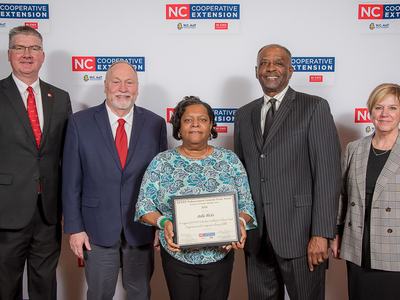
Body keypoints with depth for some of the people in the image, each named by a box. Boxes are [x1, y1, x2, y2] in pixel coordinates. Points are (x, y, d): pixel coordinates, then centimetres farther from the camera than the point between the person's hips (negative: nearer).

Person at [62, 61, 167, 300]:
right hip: (98, 228, -1)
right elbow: (71, 181, -3)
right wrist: (74, 227, -5)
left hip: (141, 228, 1)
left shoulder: (155, 124, -2)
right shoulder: (80, 122, -4)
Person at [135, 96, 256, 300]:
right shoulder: (162, 162, -2)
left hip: (220, 255, 1)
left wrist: (241, 222, -18)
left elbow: (246, 204, 2)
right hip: (177, 256, -1)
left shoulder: (230, 160, 1)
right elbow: (145, 205, -3)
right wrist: (163, 222, -20)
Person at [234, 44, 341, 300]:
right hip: (256, 235, 5)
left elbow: (328, 173, -9)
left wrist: (321, 233, -15)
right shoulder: (244, 115, 12)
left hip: (299, 232, -4)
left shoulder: (315, 108, -3)